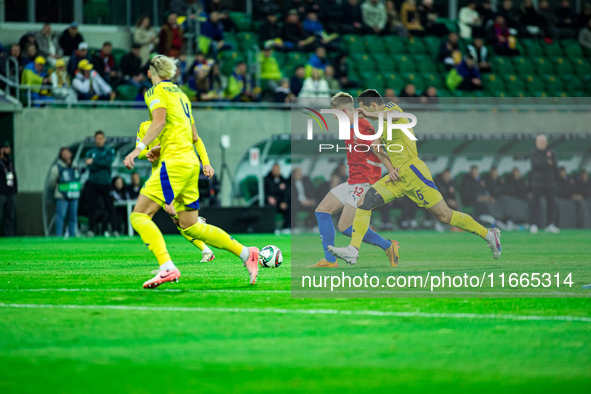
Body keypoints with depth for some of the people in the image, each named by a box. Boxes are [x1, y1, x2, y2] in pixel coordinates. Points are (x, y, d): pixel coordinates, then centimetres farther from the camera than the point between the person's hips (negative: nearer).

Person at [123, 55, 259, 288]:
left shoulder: (156, 91, -1)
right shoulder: (180, 94, 23)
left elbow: (160, 121, -19)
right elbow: (193, 136, 27)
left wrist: (139, 148, -25)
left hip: (174, 163, -8)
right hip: (191, 163, 8)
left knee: (139, 216, -11)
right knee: (190, 226, 14)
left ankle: (167, 267, -28)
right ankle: (245, 253, 9)